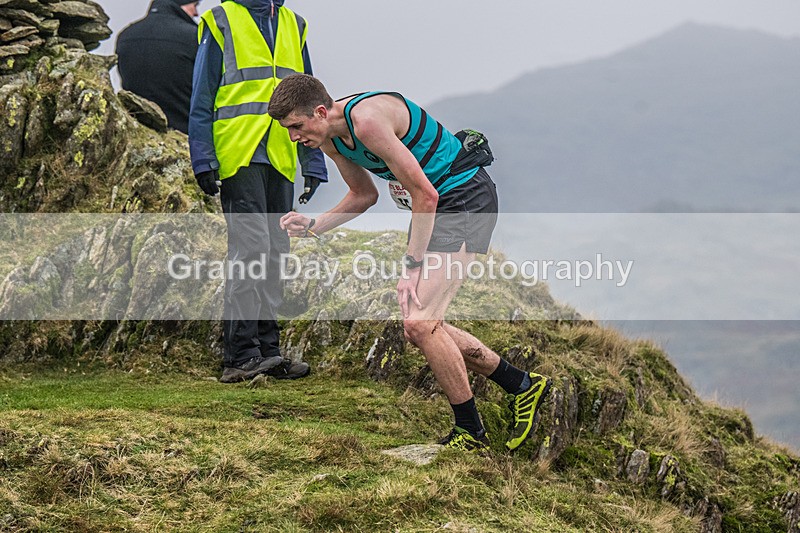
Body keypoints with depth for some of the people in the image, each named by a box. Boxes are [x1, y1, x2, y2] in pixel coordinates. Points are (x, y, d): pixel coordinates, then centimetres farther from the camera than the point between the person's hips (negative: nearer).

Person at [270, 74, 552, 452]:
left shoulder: (368, 119, -26)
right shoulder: (330, 139, 3)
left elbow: (425, 194, -23)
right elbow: (365, 195, 20)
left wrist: (413, 267, -19)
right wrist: (312, 227, 5)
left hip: (466, 196, -10)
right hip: (434, 205, 10)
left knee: (419, 322, -19)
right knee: (418, 328, 8)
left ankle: (470, 433, -5)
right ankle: (523, 386, 21)